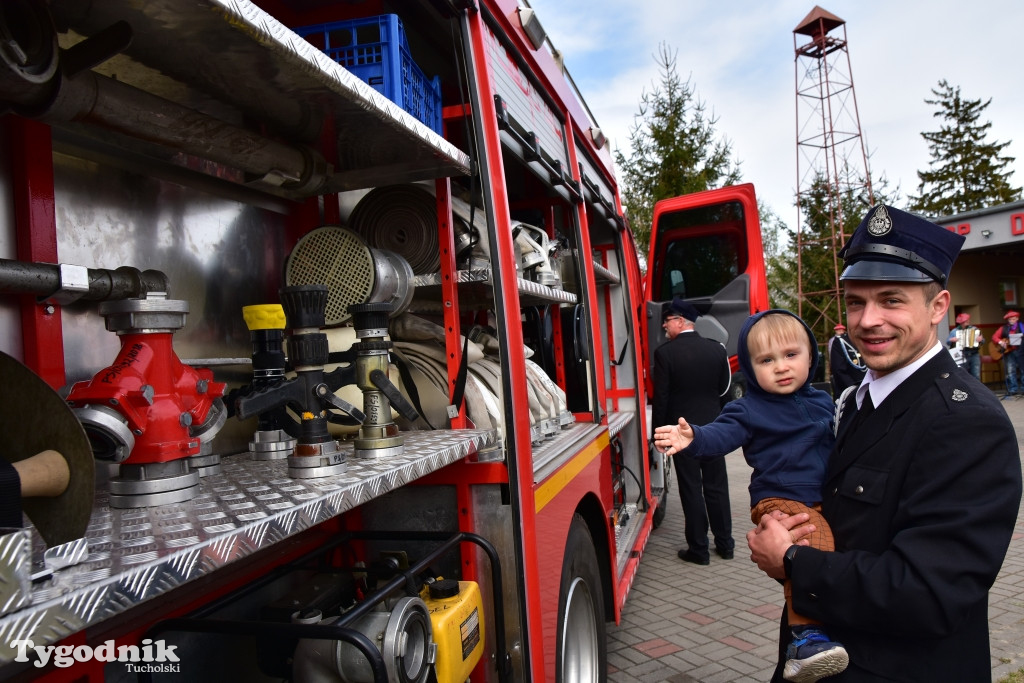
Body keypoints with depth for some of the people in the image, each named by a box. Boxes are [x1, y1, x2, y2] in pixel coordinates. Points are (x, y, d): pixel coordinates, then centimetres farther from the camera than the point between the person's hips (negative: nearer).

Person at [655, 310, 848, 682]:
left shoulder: (823, 401, 14)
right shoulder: (749, 410, -4)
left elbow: (841, 441, 29)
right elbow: (723, 435, -20)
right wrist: (694, 438, -39)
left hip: (826, 500, 7)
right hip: (780, 500, -7)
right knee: (813, 541, -31)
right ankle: (807, 635, -26)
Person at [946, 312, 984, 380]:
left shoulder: (974, 329, 11)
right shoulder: (954, 331, 6)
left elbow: (982, 340, 13)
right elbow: (947, 342, 10)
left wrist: (981, 339, -9)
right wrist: (951, 340, -11)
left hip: (974, 355, 2)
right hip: (962, 356, -2)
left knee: (976, 376, -1)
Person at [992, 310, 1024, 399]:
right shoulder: (1004, 328, 10)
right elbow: (994, 337, 6)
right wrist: (1000, 342, -11)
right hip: (1008, 351, 1)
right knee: (1010, 370, -3)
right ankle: (1013, 390, 0)